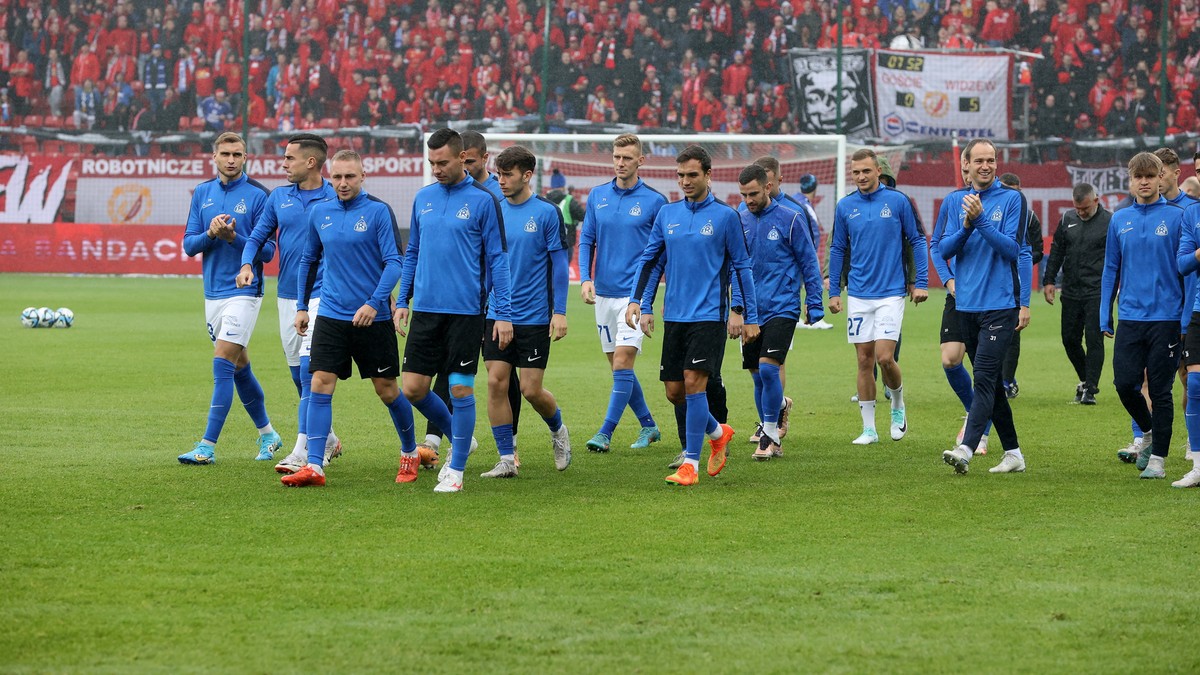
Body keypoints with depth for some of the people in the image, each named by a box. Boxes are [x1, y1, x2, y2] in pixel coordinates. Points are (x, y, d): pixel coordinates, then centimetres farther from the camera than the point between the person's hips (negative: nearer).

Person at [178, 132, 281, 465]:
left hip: (244, 291, -6)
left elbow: (268, 250, -7)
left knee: (223, 364, -14)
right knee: (239, 367, 14)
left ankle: (208, 446, -15)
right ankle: (268, 434, 30)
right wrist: (210, 233, -13)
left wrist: (233, 237, -22)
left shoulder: (257, 195, -7)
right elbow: (188, 245, 7)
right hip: (213, 293, 6)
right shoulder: (203, 193, 9)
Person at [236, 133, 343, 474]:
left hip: (321, 296, -6)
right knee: (299, 375, 12)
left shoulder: (337, 199, -5)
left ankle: (302, 452, -18)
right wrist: (247, 264, -7)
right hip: (287, 296, 6)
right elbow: (258, 236, 13)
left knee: (309, 369, -16)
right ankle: (327, 440, 29)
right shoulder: (279, 197, 8)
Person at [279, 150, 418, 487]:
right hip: (331, 316, 3)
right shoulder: (319, 212, 7)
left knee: (386, 390, 6)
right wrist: (301, 306, 16)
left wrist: (374, 302, -23)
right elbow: (309, 260, 19)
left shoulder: (378, 211, -7)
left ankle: (410, 453, 28)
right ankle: (314, 466, -10)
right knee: (320, 386, -8)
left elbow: (394, 262, -12)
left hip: (373, 317, -3)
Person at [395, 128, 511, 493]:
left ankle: (456, 469, 9)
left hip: (466, 311, -5)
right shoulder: (423, 198, 10)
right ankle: (459, 438, 25)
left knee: (461, 388, -3)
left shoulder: (483, 200, -4)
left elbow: (497, 258, -4)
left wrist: (502, 313, -8)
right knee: (413, 388, 1)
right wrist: (402, 301, 13)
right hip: (425, 309, 5)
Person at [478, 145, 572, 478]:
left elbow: (559, 263, -5)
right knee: (496, 383, -3)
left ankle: (558, 431, 28)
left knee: (531, 390, -2)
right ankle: (506, 460, 4)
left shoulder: (547, 213, -6)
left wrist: (560, 312, -9)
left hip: (534, 316, -4)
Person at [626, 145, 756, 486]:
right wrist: (636, 301, 4)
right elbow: (649, 259, 15)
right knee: (674, 391, 5)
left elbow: (741, 266, 0)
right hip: (674, 316, 5)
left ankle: (691, 464, -11)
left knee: (694, 381, -15)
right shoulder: (667, 214, 9)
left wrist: (749, 317, 0)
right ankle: (718, 432, 31)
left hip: (709, 315, -5)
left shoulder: (725, 216, -3)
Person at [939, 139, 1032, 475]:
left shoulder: (1012, 199, -2)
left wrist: (981, 220, -18)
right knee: (991, 382, 10)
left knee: (984, 377, -16)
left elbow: (1014, 249, -9)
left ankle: (965, 450, -26)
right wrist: (967, 225, -12)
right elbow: (943, 249, 5)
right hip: (967, 305, 5)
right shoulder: (955, 200, 10)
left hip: (1001, 305, -5)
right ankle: (1012, 453, 18)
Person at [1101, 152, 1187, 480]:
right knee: (1124, 384, -2)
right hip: (1130, 316, 3)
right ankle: (1148, 432, 26)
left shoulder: (1176, 216, -2)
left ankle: (1158, 459, 11)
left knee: (1160, 390, 1)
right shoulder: (1119, 220, 8)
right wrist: (1105, 317, 9)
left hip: (1166, 317, -3)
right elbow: (1111, 269, 13)